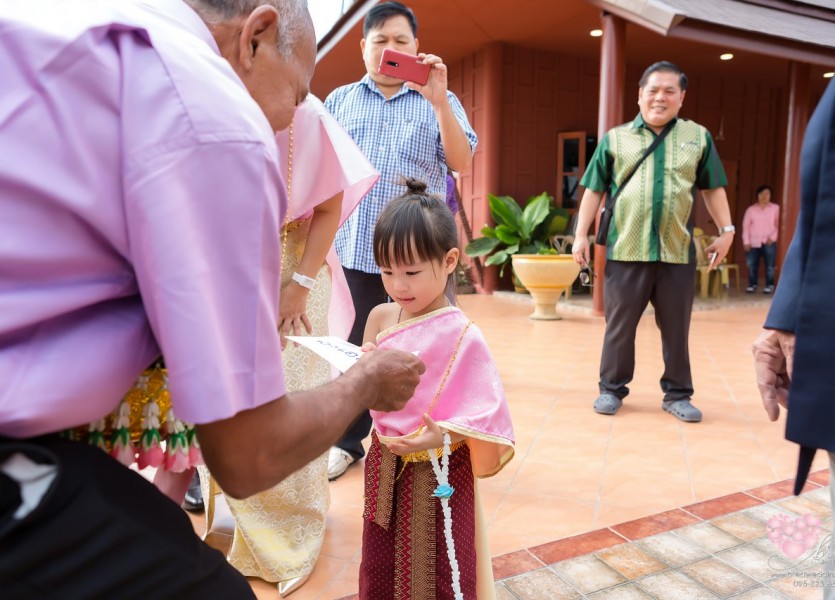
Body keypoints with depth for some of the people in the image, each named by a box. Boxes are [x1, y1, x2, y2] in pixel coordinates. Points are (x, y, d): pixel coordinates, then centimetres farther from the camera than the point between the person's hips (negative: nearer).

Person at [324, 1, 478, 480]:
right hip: (354, 248, 2)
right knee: (356, 350, 9)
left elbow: (462, 163, -6)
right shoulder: (340, 100, 13)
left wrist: (438, 101, -18)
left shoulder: (441, 102, 8)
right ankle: (349, 442, 23)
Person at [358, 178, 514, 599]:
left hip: (438, 472, -5)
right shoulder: (380, 317, -3)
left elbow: (484, 415, -17)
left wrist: (442, 436, -32)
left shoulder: (461, 335, -18)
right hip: (385, 465, 5)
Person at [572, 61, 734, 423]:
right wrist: (581, 235, 1)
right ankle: (612, 389, 20)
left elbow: (713, 189, 13)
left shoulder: (698, 137, 10)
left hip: (678, 251, 1)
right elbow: (594, 191, 6)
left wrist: (726, 230, 5)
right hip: (626, 249, -1)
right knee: (619, 325, 6)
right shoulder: (615, 138, 7)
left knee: (676, 329, 9)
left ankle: (677, 394, 22)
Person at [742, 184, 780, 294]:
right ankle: (752, 285, 13)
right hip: (753, 242, 1)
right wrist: (746, 241, -2)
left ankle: (769, 285, 9)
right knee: (752, 265, 1)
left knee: (769, 265, -2)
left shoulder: (775, 208, 4)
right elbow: (746, 226, 4)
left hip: (769, 242, -1)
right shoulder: (751, 209, 6)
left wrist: (773, 237, -7)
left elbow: (778, 224, 5)